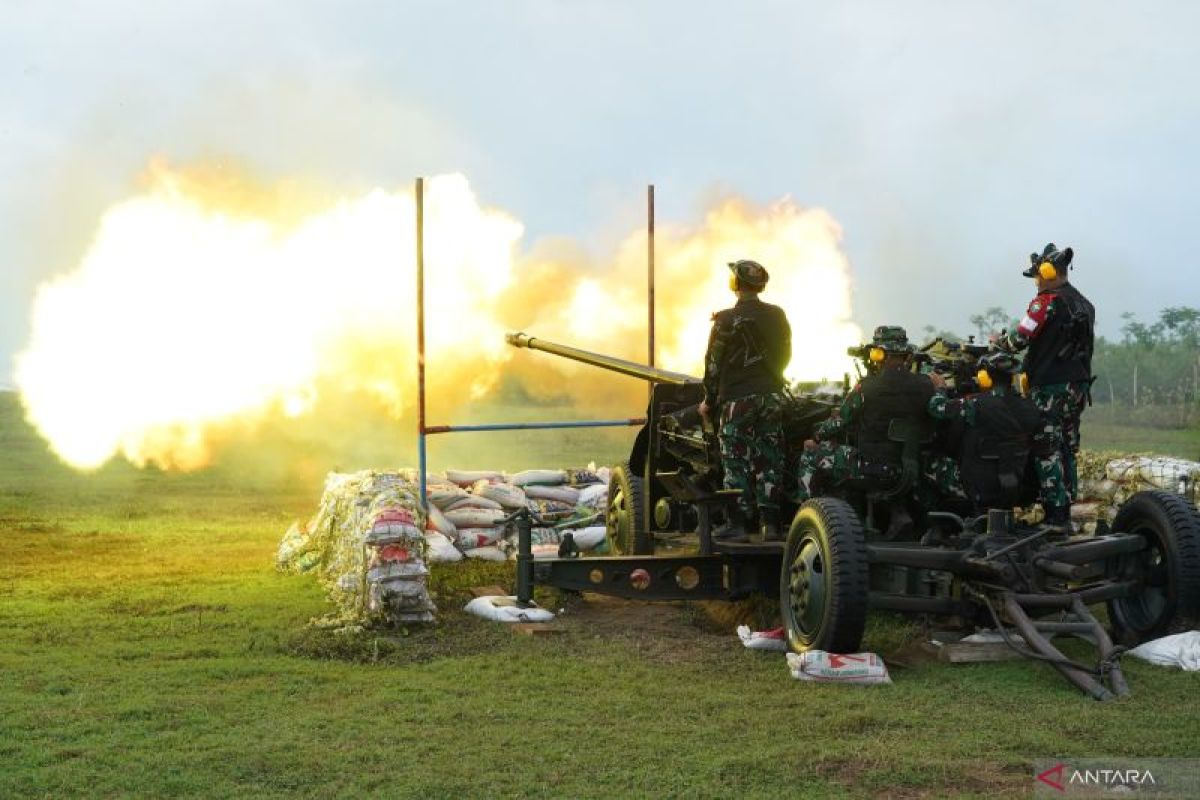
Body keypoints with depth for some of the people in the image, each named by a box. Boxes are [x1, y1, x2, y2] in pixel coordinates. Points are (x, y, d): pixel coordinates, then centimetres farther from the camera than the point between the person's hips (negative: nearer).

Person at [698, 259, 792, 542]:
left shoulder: (727, 320, -9)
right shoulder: (778, 316, 7)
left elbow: (714, 364, -6)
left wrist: (709, 400, 3)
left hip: (737, 399, -5)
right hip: (772, 397, 5)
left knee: (737, 463, -1)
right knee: (770, 461, 6)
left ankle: (737, 524, -2)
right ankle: (771, 524, 6)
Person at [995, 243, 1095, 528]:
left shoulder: (1046, 302, -13)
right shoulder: (1085, 305, 14)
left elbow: (1020, 339, -14)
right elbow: (1082, 347, 18)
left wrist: (1000, 341, 7)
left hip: (1050, 388, -8)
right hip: (1079, 386, 9)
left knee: (1048, 451, -6)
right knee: (1068, 450, 13)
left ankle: (1055, 516, -9)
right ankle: (1065, 512, 17)